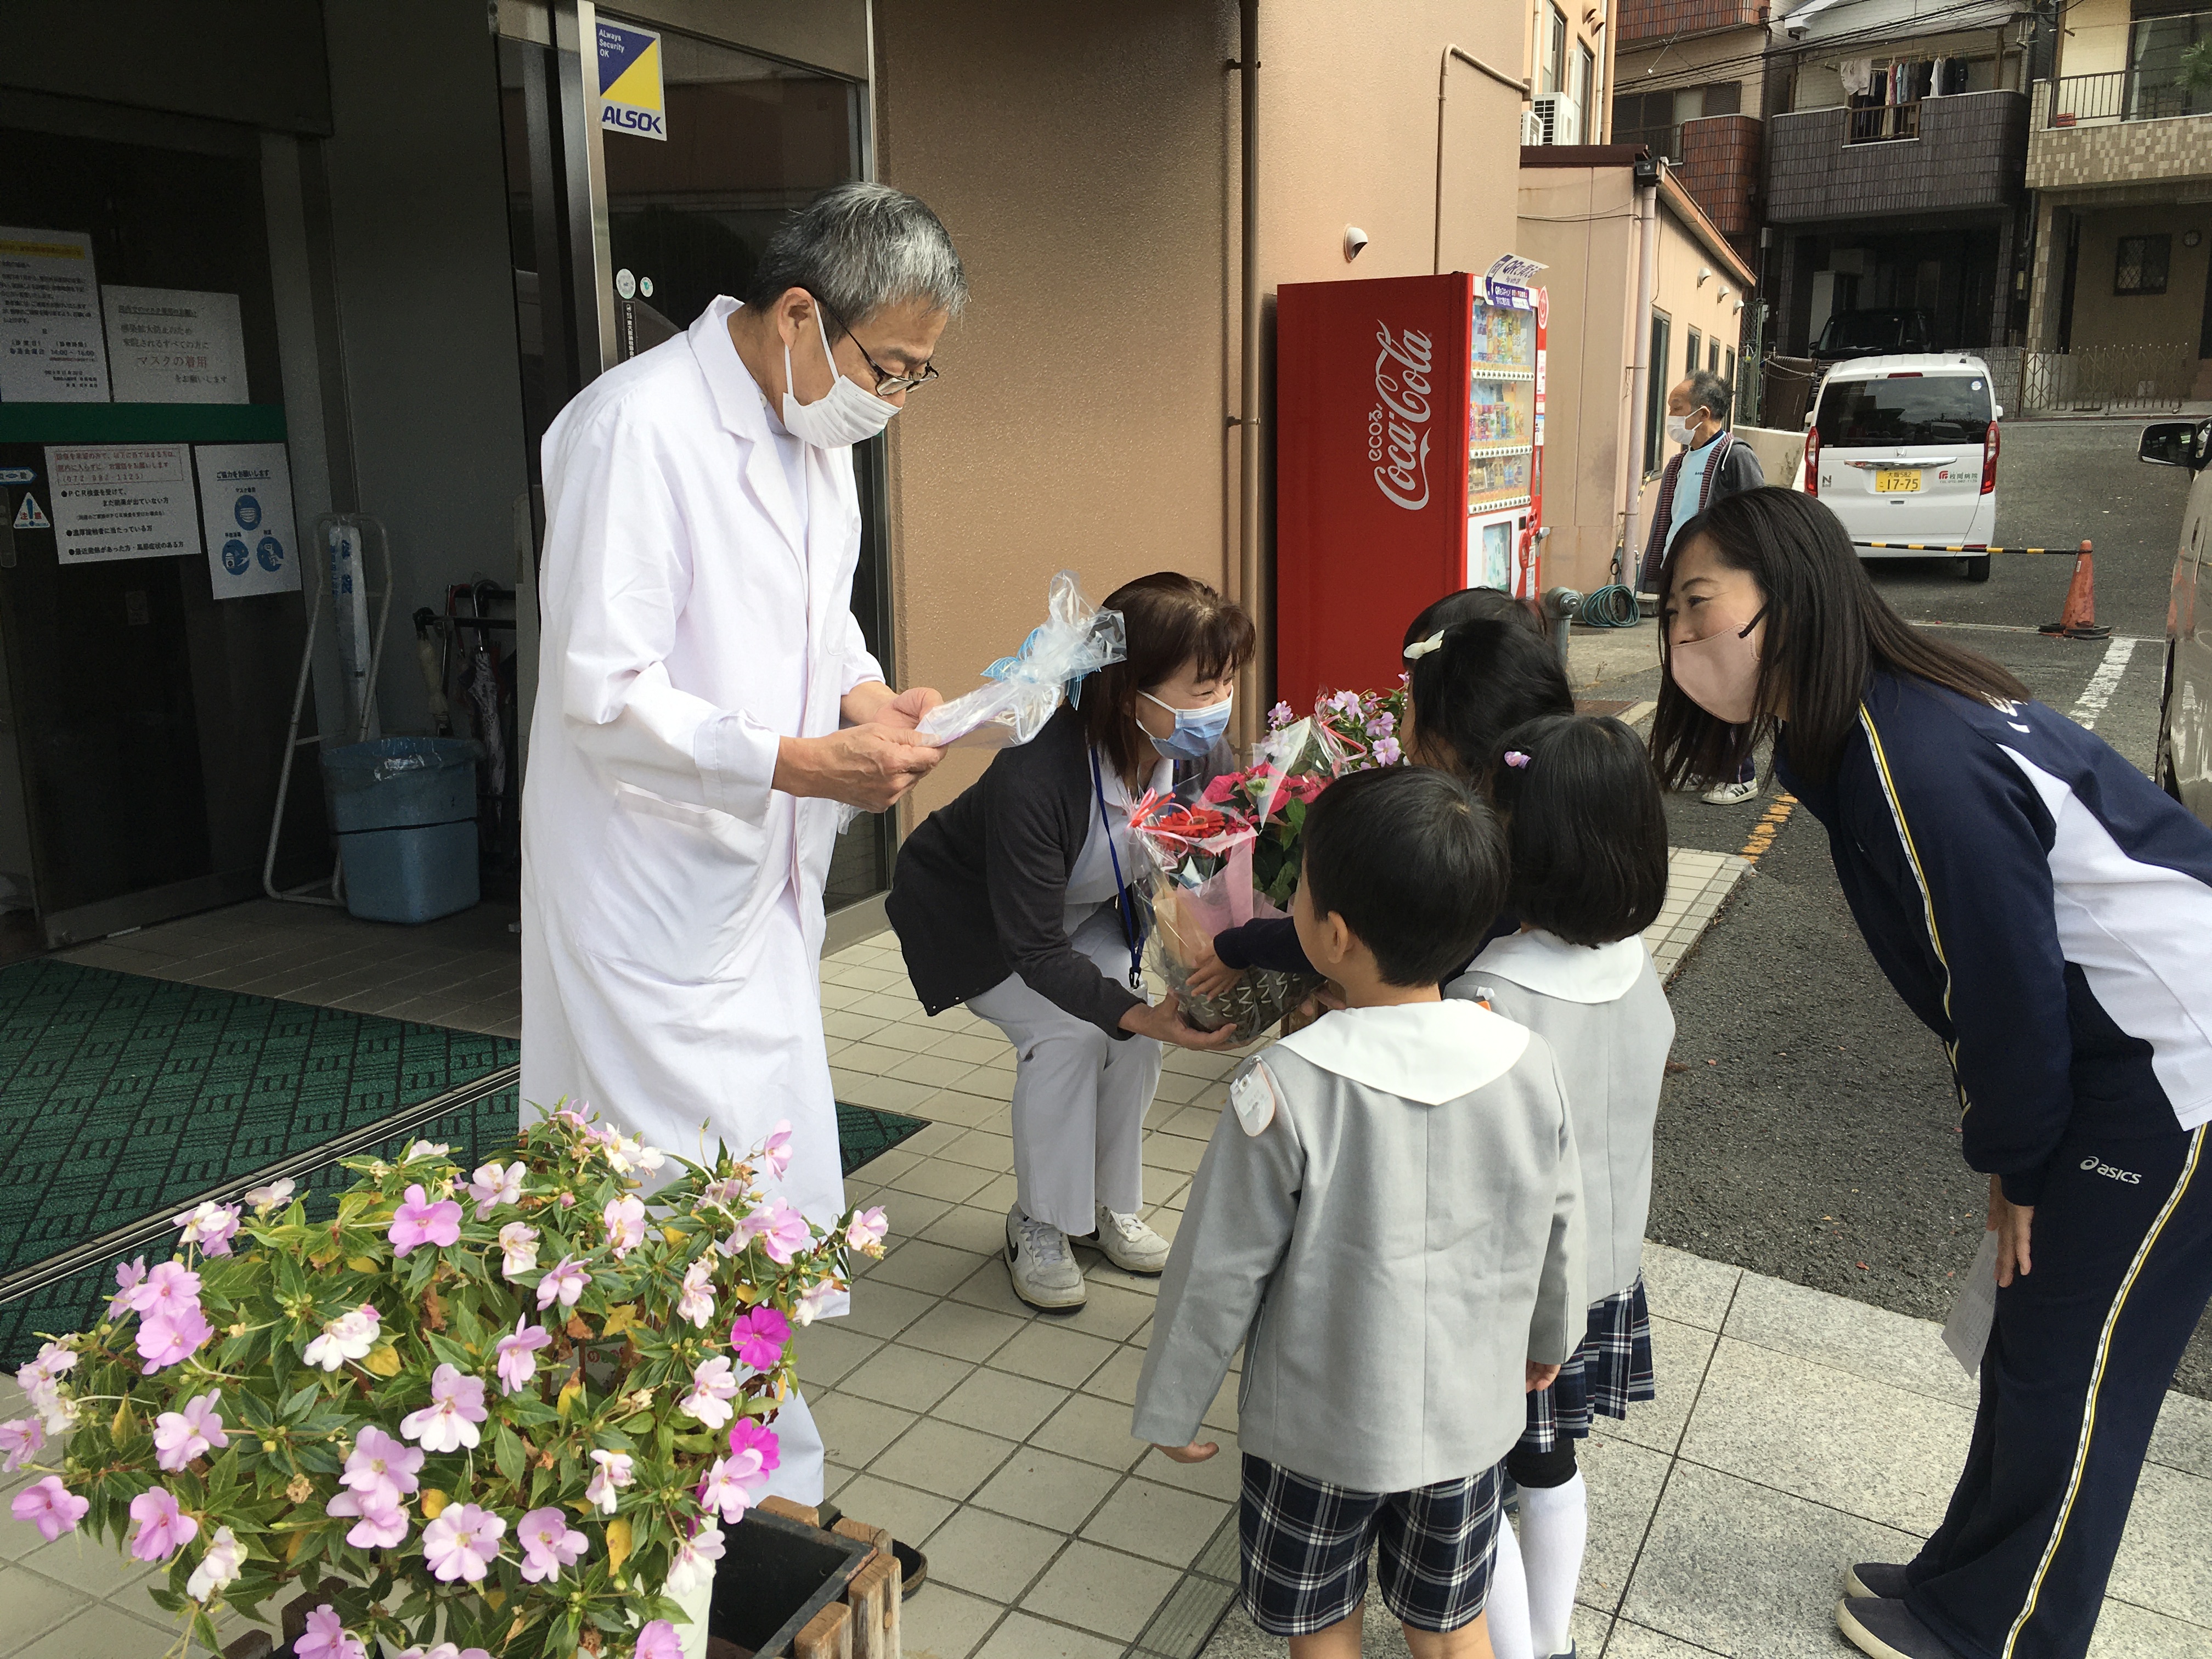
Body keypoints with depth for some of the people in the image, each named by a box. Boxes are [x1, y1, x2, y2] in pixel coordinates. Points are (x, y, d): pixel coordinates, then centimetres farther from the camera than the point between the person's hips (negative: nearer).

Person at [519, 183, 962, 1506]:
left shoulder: (817, 429, 10)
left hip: (763, 881, 9)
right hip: (657, 891, -9)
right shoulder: (639, 427, -20)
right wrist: (800, 763, -25)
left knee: (783, 1204, 18)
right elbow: (604, 692, -23)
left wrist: (866, 693, 1)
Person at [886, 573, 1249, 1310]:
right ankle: (1038, 1227, -2)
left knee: (1133, 1030, -12)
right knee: (1066, 1029, -22)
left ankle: (1112, 1206, 11)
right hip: (968, 917, -5)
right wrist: (1140, 1016, -46)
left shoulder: (1201, 756, -25)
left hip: (1081, 907, 6)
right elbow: (1036, 950, -37)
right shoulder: (1036, 778, -43)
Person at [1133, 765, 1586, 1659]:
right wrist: (1551, 1337, 21)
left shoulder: (1286, 1089, -28)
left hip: (1319, 1426, -3)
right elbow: (1558, 1231, 0)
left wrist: (1170, 1408, -1)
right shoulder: (1528, 1064, -15)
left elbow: (1219, 1273, -18)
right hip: (1470, 1416, 3)